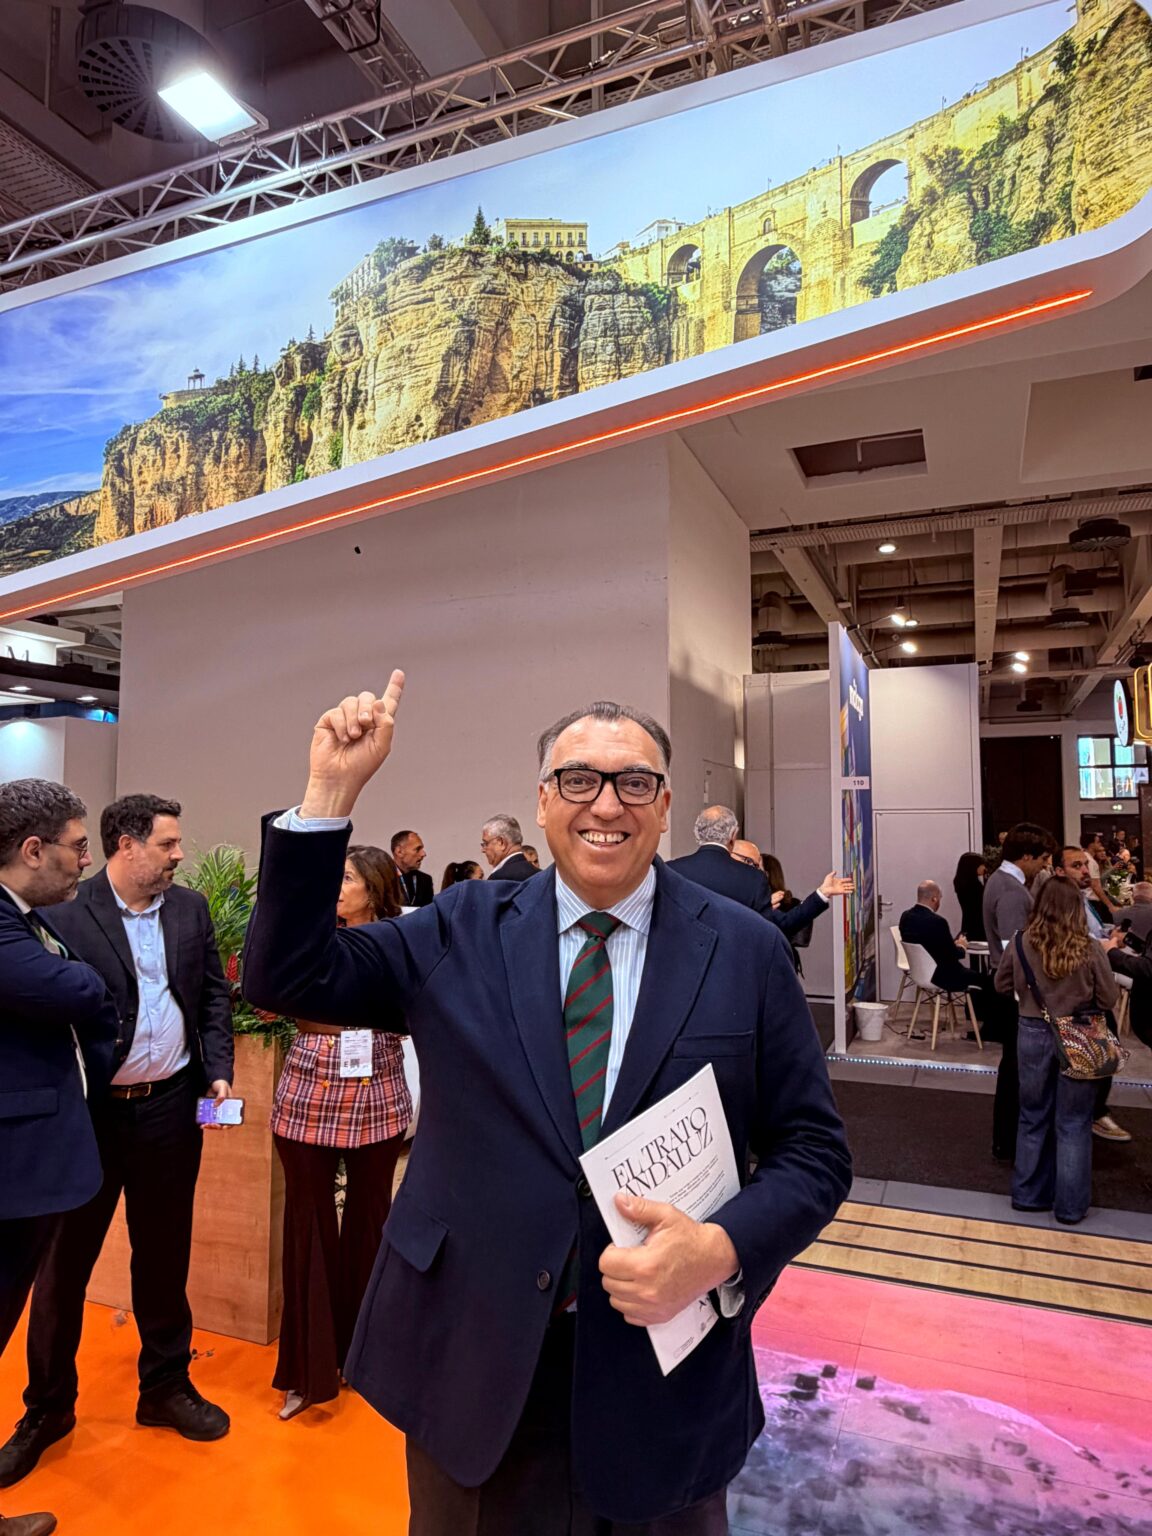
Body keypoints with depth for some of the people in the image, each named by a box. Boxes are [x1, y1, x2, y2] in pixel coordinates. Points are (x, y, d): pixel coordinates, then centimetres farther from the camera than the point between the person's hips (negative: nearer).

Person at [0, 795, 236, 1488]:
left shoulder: (191, 907, 2)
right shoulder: (65, 912, -11)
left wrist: (218, 1070, -2)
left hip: (171, 1106, 3)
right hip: (86, 1111, -3)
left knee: (164, 1252, 16)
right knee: (64, 1260, 12)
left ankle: (167, 1386, 35)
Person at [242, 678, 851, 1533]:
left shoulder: (746, 951, -6)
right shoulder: (465, 929, -3)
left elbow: (814, 1148, -2)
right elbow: (289, 976, -5)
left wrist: (723, 1252, -20)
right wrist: (332, 793, -14)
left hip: (664, 1368, 0)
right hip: (471, 1359, 1)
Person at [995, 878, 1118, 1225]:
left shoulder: (1020, 944, -9)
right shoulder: (1089, 949, -15)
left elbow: (1002, 986, 4)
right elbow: (1109, 998, -5)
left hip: (1033, 1034, 2)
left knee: (1033, 1117, 17)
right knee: (1073, 1123, 11)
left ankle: (1028, 1194, 28)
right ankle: (1070, 1206, 19)